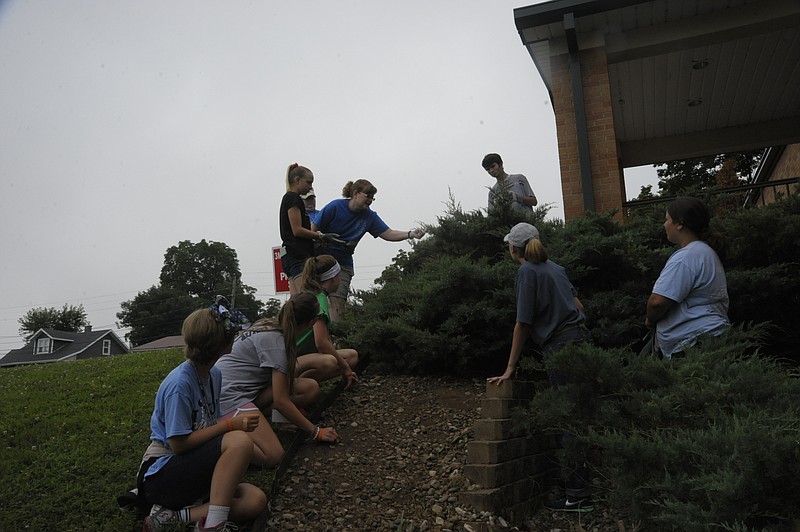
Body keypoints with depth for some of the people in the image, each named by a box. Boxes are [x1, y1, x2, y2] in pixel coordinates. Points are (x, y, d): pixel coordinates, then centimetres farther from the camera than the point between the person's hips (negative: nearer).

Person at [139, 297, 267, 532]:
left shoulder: (214, 374, 4)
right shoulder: (179, 384, -20)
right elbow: (178, 443, -20)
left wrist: (235, 422, -9)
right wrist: (230, 425, -19)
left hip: (194, 466, 8)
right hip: (160, 475, -8)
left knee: (255, 501, -14)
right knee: (240, 441, -30)